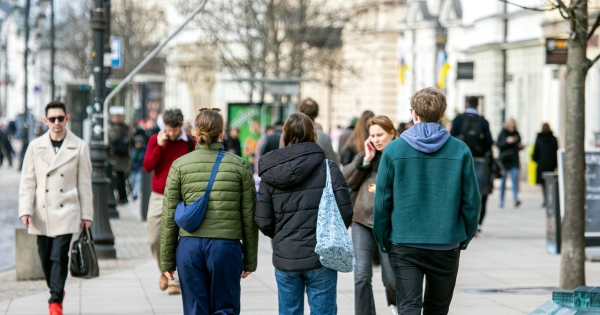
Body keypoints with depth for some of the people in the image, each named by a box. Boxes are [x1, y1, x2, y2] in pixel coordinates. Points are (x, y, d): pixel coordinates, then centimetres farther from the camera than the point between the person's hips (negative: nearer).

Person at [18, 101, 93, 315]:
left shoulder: (79, 147, 0)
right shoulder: (35, 146, 3)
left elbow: (84, 183, 2)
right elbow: (27, 181, 3)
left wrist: (87, 214, 2)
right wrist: (25, 210, -6)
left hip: (66, 211, -2)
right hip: (41, 213, 2)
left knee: (59, 257, -11)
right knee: (46, 258, 9)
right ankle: (56, 291, 30)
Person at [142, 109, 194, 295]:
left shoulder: (190, 143, -1)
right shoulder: (155, 140, 4)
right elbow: (147, 167, -3)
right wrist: (159, 146, -13)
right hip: (158, 197, 2)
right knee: (154, 240, 2)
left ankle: (175, 281, -1)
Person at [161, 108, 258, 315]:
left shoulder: (180, 166, 1)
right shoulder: (239, 166, 1)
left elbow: (169, 217, 3)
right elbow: (249, 218, 4)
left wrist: (167, 260, 10)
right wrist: (250, 259, 13)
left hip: (190, 246, 1)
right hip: (227, 246, -1)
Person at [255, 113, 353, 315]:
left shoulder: (270, 173, 1)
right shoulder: (328, 168, -6)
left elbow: (264, 222, 0)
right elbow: (345, 211, -9)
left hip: (285, 258, 3)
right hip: (321, 257, -2)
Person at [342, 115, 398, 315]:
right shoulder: (366, 156, 14)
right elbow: (347, 181, 4)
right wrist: (365, 159, -4)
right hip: (362, 221, 4)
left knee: (391, 277, 5)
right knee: (361, 276, -1)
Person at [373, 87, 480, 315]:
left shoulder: (394, 149, -4)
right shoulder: (460, 151, -3)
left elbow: (382, 201, -3)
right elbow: (471, 200, 0)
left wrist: (383, 241, 8)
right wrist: (465, 237, 14)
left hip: (404, 245, -1)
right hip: (446, 245, 1)